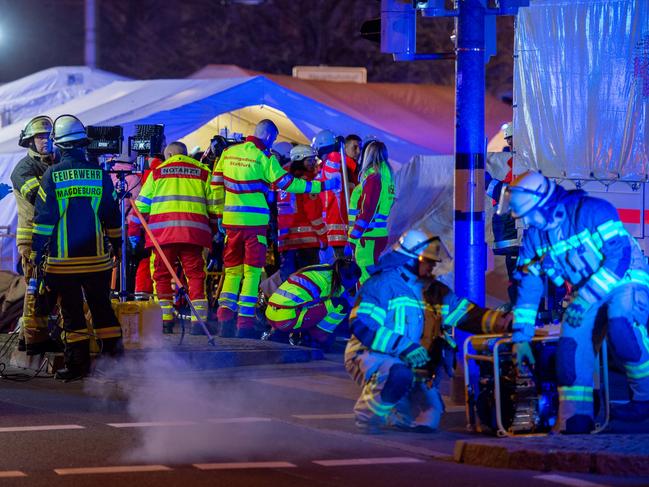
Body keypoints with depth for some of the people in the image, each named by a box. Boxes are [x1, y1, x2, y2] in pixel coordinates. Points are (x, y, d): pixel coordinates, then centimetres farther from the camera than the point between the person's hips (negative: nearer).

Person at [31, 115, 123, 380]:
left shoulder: (51, 175, -6)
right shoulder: (100, 174, 1)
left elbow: (43, 218, -6)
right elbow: (112, 216, 7)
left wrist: (36, 253, -1)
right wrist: (117, 245, 19)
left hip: (63, 259, -2)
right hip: (97, 258, 2)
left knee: (71, 311, 3)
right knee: (102, 307, 12)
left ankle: (77, 363, 3)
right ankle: (114, 353, 11)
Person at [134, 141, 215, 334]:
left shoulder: (157, 172, 15)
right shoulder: (203, 172, 16)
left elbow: (142, 205, 13)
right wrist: (213, 230, 22)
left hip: (162, 231, 0)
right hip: (193, 231, 0)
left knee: (162, 275, 7)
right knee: (195, 275, 2)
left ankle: (165, 320, 3)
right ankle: (199, 320, -6)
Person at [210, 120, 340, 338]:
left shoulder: (228, 153, 8)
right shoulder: (263, 158, -8)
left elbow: (216, 184, 13)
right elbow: (287, 183, -7)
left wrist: (219, 212, 23)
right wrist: (321, 186, -1)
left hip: (231, 220, 5)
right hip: (254, 222, -5)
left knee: (232, 270, 12)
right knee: (252, 272, 1)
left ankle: (225, 317, 0)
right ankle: (245, 324, -1)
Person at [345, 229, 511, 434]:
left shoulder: (433, 292, 12)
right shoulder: (382, 284, -12)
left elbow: (465, 314, 8)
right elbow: (362, 326, -22)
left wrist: (503, 321, -11)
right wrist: (405, 348, -29)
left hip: (407, 362, 7)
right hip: (368, 355, -7)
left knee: (428, 419, -4)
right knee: (399, 375, -40)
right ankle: (369, 415, -15)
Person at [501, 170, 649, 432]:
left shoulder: (591, 211, -20)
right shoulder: (534, 236, 1)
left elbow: (620, 255, -27)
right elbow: (528, 285, 6)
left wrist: (585, 299, -29)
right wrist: (521, 337, 3)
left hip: (624, 281, -6)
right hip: (585, 292, 6)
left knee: (622, 329, -35)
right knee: (571, 346, -15)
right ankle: (574, 423, -10)